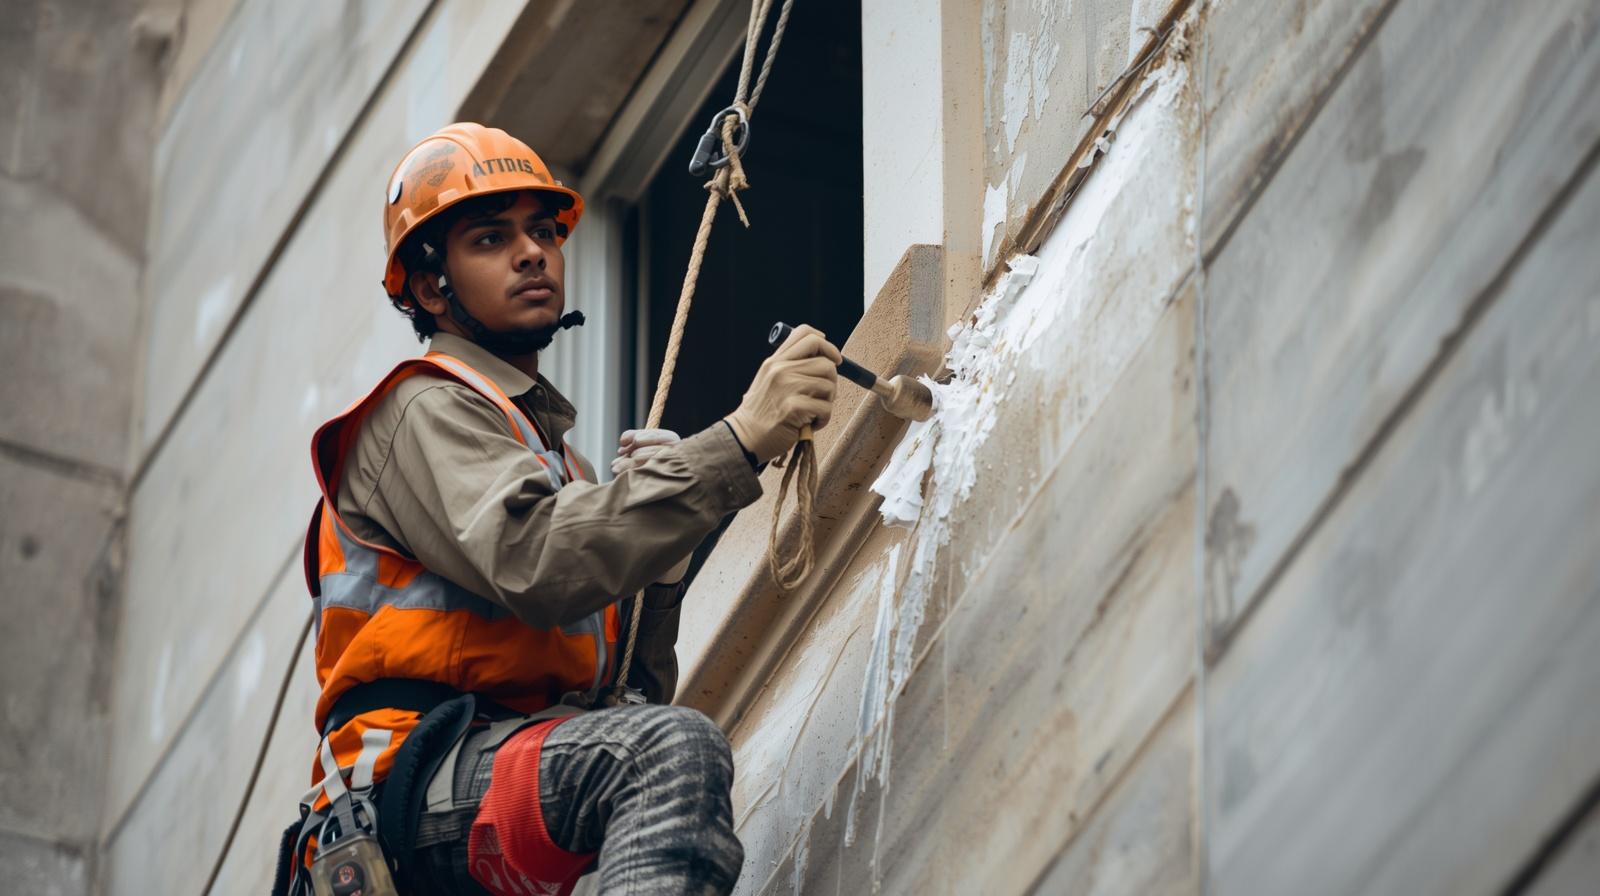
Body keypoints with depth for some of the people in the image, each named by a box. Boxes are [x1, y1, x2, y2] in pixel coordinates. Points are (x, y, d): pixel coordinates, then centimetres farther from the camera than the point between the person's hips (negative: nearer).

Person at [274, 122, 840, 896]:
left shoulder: (554, 450, 30)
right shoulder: (426, 412, 4)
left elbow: (631, 698, 25)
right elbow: (537, 568, -19)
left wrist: (654, 573, 6)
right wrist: (738, 444, -23)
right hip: (418, 776, -9)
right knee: (677, 749, -33)